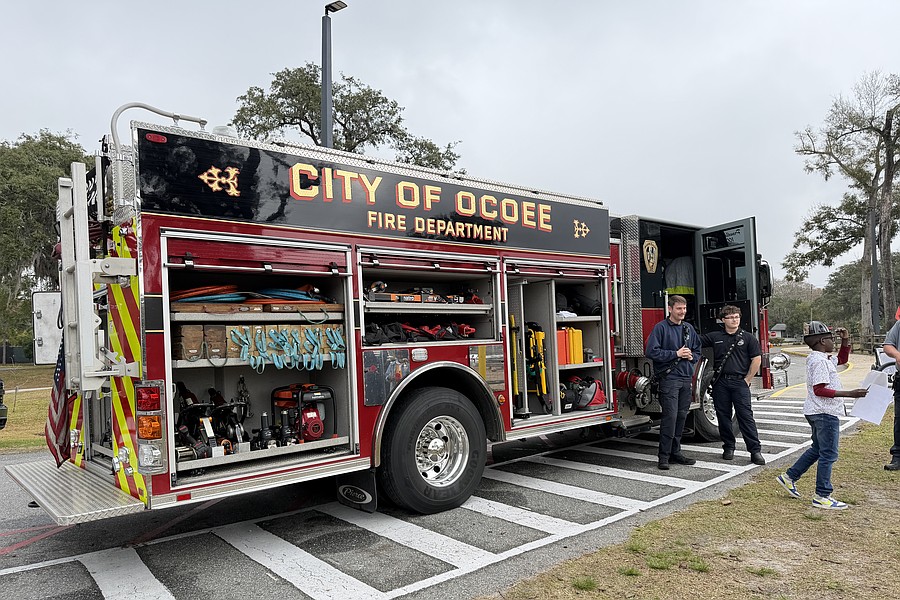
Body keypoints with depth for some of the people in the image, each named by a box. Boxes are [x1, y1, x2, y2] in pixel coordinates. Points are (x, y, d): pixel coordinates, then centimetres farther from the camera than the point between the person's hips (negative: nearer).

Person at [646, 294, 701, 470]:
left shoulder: (689, 328, 15)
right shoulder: (661, 327, -5)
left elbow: (698, 350, 23)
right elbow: (652, 352, -13)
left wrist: (692, 356, 1)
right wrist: (676, 354, -14)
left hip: (686, 378, 7)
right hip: (669, 378, -7)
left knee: (681, 416, 9)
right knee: (670, 416, -10)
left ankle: (675, 452, 19)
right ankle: (664, 456, -4)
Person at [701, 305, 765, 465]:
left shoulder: (748, 338, 2)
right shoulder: (714, 337, 8)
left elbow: (756, 359, 1)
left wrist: (747, 380, -2)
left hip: (740, 382, -2)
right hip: (720, 383, 2)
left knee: (746, 416, -5)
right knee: (723, 416, 7)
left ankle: (755, 451, -3)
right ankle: (728, 447, 19)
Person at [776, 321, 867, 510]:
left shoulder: (824, 359, 13)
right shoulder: (819, 361, -19)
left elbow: (842, 359, 30)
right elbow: (819, 390, -24)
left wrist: (845, 340, 16)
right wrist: (849, 394, -26)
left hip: (819, 413, 11)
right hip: (825, 413, -11)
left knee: (817, 449, 21)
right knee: (828, 454, -3)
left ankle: (789, 477, 25)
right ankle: (822, 496, 4)